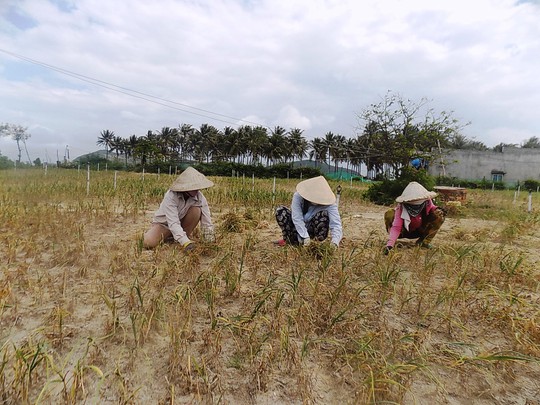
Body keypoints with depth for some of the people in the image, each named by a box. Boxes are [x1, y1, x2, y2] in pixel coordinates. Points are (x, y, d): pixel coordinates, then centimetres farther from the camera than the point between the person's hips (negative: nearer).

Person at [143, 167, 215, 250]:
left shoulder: (200, 197, -21)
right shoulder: (171, 196, -31)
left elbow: (207, 222, -20)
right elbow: (173, 222, -39)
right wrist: (185, 242, -50)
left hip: (182, 223, 2)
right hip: (164, 224, -2)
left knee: (196, 210, -26)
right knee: (149, 243, -28)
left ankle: (187, 236, -8)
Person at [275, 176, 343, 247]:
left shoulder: (329, 204, -23)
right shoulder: (298, 196, -22)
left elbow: (335, 223, -31)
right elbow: (297, 218, -28)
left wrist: (335, 242, -48)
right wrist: (305, 236, -38)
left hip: (312, 229, -1)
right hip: (298, 227, 1)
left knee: (324, 214, -30)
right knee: (280, 210, -21)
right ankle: (291, 240, -12)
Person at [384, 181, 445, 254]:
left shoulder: (427, 202, -22)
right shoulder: (401, 208, -32)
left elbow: (432, 208, 1)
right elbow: (396, 227, -36)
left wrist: (437, 210, -25)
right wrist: (389, 244, -48)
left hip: (421, 230, 4)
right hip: (405, 231, -3)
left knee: (439, 216, -21)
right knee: (389, 215, -32)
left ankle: (425, 241, -8)